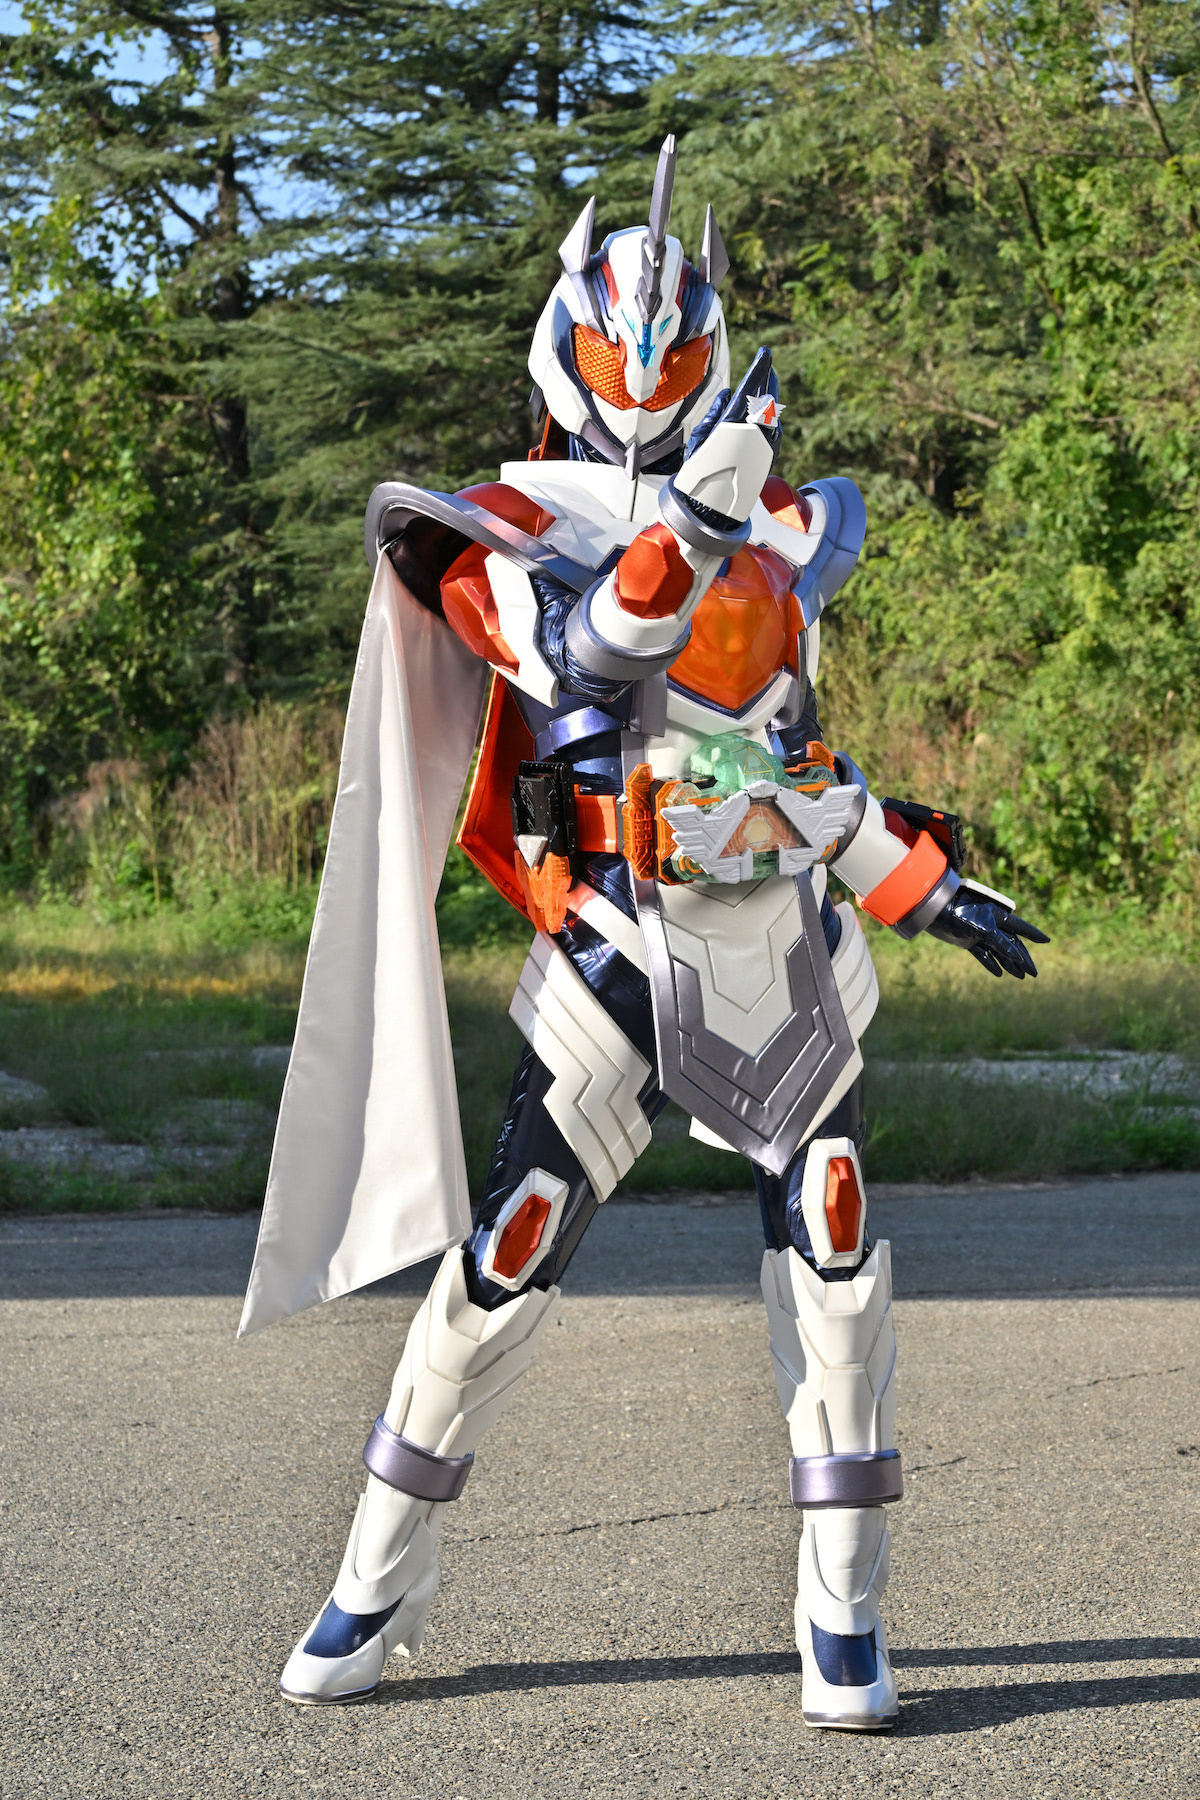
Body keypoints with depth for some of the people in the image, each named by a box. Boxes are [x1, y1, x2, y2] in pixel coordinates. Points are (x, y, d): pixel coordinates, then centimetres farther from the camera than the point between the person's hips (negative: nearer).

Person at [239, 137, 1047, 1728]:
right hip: (618, 941, -3)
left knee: (830, 1245, -7)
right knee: (503, 1260, -3)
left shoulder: (783, 525, 17)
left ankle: (844, 1608, 2)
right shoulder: (507, 529, 0)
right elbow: (593, 662, -21)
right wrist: (690, 521, -30)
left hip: (784, 935, 4)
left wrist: (925, 882, 20)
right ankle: (381, 1582, 12)